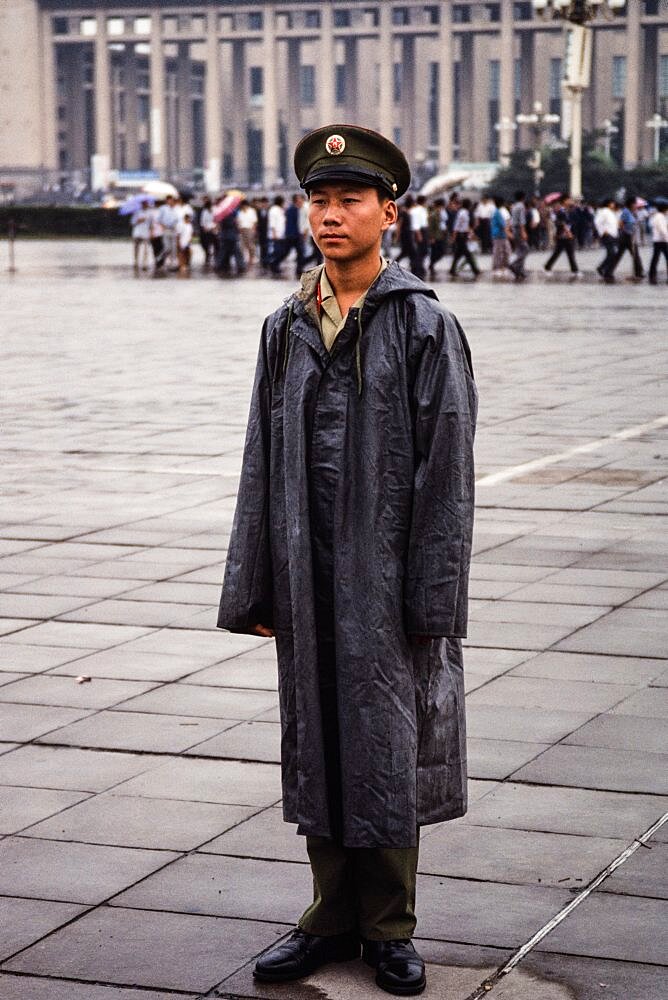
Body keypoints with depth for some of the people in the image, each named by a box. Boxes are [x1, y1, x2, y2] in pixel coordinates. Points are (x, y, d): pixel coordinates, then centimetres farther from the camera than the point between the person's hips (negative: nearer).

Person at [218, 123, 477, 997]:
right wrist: (256, 590, 7)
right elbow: (262, 463, 10)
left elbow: (446, 471, -7)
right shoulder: (286, 328, 8)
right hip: (307, 576, 4)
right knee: (315, 745, 11)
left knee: (389, 746, 4)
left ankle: (389, 929, 19)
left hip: (387, 577, -4)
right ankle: (333, 918, 25)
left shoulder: (425, 327, -5)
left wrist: (432, 599, -12)